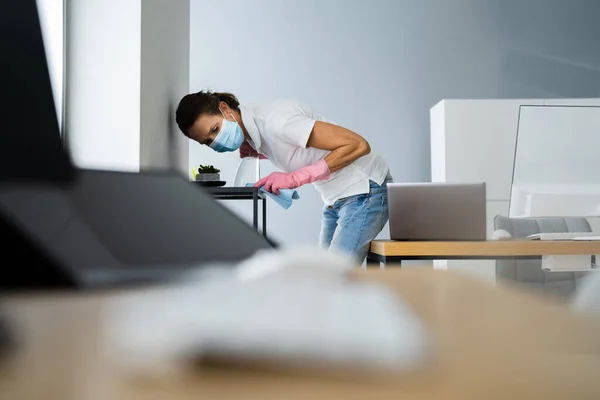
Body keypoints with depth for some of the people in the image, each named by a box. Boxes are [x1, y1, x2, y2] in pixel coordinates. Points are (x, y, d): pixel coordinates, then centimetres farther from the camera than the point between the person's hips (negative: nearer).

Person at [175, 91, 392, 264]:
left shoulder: (275, 121, -27)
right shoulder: (251, 132, 1)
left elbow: (358, 145, -28)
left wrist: (295, 178, -27)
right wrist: (258, 152, -1)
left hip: (365, 189, -9)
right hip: (336, 198, 9)